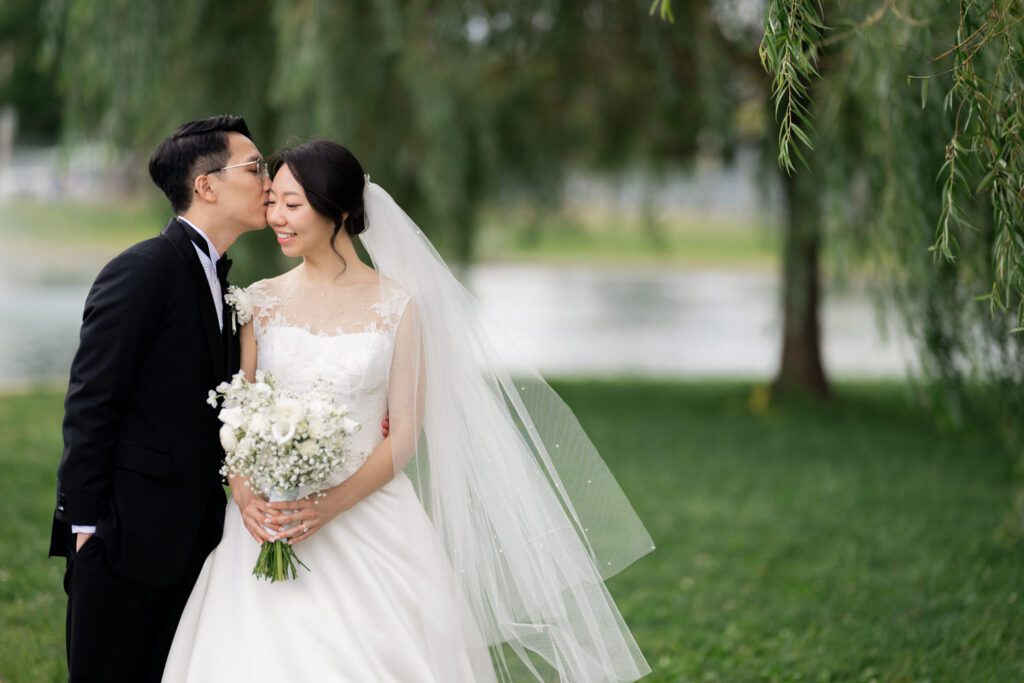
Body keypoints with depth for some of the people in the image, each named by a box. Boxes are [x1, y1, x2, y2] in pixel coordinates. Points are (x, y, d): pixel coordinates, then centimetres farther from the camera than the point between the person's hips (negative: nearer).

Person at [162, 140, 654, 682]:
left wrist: (332, 504, -17)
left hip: (367, 515, -2)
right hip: (268, 516, 2)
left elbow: (404, 430, -4)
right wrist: (244, 495, -14)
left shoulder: (396, 305, -1)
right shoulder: (261, 302, 6)